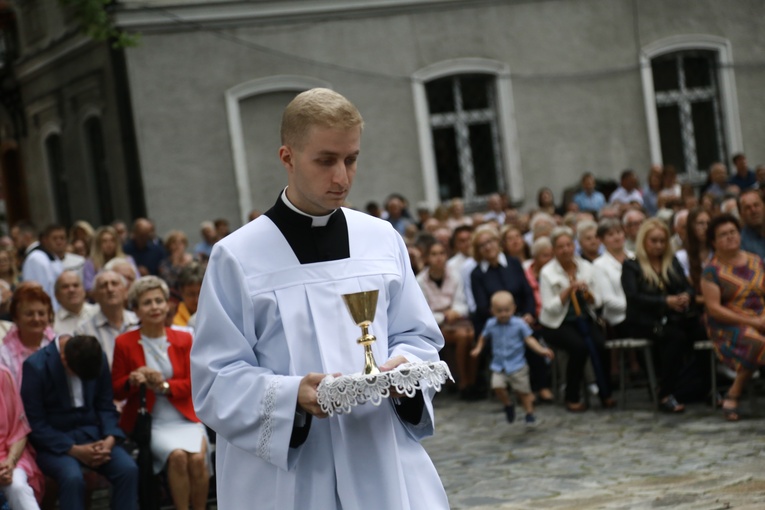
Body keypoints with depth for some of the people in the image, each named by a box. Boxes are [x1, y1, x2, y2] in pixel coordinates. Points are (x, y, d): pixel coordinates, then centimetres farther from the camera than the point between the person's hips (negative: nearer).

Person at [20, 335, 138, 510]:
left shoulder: (98, 358, -1)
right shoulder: (36, 366, -14)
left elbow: (106, 407, 8)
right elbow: (35, 425, -12)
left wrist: (110, 439, -12)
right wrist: (74, 450, -20)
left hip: (92, 433, 4)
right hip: (53, 440, -4)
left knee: (128, 469, -23)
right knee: (73, 478, -34)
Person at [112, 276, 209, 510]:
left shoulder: (183, 339, 9)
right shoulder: (124, 343, 4)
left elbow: (191, 384, 6)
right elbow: (116, 391, 6)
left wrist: (164, 386, -14)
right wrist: (132, 381, -17)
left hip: (185, 418, 2)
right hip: (150, 422, -2)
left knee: (197, 457, -27)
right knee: (177, 455, -30)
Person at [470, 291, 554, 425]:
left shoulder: (519, 324, -9)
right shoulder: (491, 325, 0)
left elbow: (529, 339, -10)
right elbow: (484, 337, 19)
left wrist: (541, 350, -22)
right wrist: (478, 349, 8)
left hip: (517, 365, -2)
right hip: (498, 366, 2)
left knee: (523, 390, 2)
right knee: (498, 386, -18)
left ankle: (529, 413, 21)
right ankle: (508, 405, 10)